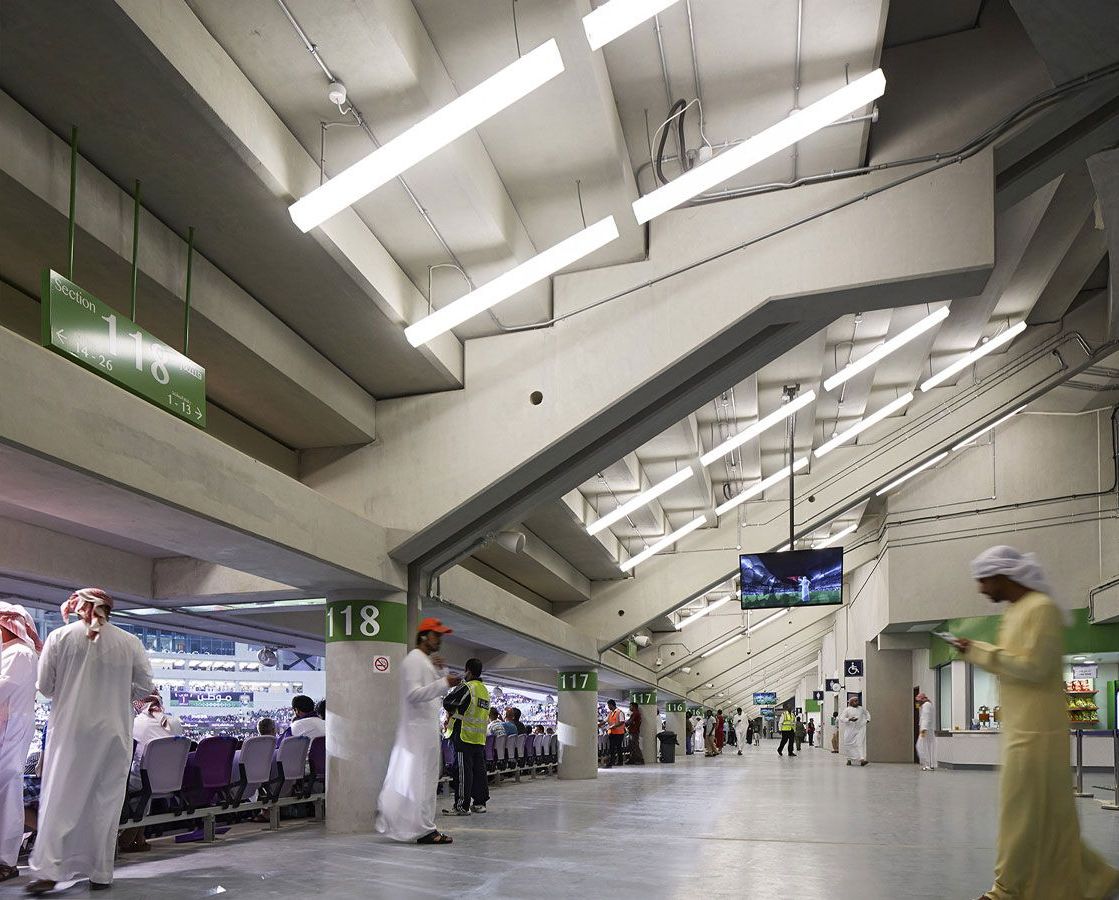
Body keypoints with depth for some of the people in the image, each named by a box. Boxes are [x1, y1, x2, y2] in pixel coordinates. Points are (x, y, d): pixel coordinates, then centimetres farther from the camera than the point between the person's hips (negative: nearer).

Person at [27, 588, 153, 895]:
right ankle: (100, 873, 11)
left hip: (70, 730, -1)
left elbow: (45, 686, 0)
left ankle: (47, 871, -2)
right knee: (106, 801, 8)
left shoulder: (60, 637, -2)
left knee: (59, 798, 5)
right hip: (113, 731, 1)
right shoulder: (130, 643, -1)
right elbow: (145, 686, 0)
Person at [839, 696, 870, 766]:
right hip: (850, 729, -1)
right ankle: (849, 759, 20)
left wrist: (868, 719, 9)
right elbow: (842, 718, -9)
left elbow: (867, 713, 27)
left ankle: (862, 759, -22)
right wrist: (849, 719, -23)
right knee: (848, 744, 2)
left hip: (860, 729, 2)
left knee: (860, 744, -12)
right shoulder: (847, 710, -3)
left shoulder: (861, 708, 8)